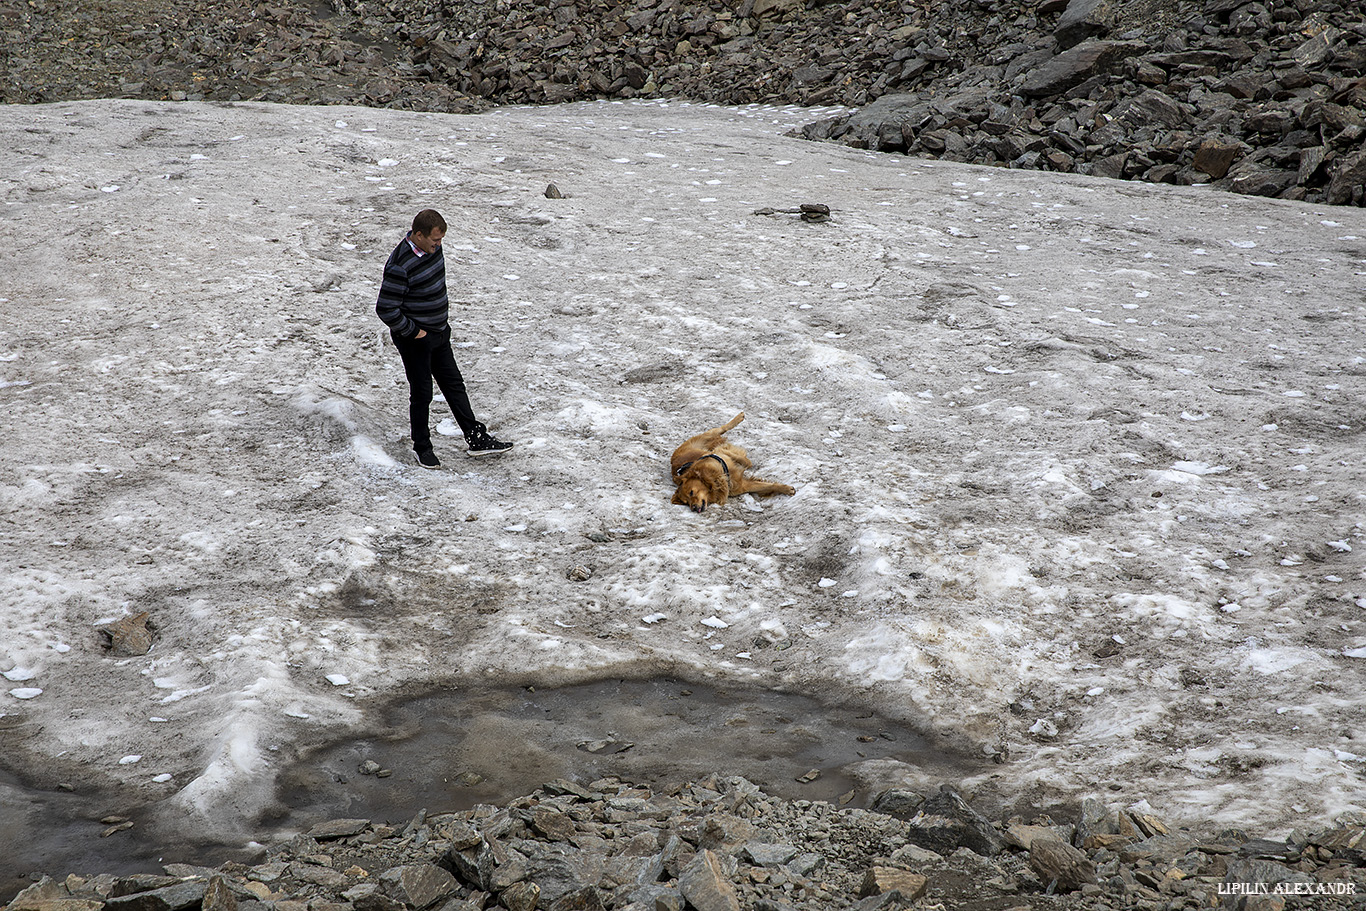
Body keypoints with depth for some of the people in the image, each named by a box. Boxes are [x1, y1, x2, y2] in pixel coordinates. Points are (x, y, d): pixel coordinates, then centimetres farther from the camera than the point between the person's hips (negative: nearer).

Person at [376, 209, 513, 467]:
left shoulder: (433, 248, -1)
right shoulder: (400, 266, -26)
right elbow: (385, 310, -23)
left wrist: (442, 315, 13)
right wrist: (413, 332, -16)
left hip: (439, 332, 8)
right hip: (415, 339, -8)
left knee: (454, 385, 14)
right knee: (422, 394, 4)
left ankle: (476, 439, 22)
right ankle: (422, 448, 22)